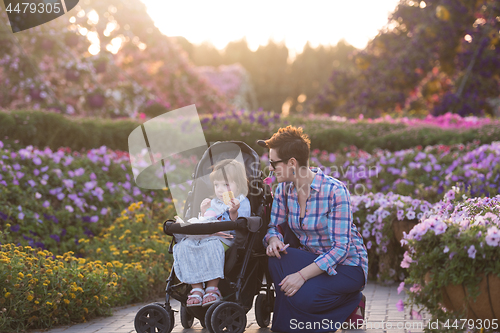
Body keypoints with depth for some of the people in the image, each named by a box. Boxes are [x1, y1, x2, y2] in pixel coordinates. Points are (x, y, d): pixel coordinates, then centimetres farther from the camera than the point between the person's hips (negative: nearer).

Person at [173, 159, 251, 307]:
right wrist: (203, 212, 12)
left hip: (225, 238, -6)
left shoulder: (242, 202, 6)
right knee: (185, 245, -26)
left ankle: (212, 288, -31)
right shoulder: (213, 203, 27)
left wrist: (233, 212, -25)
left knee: (211, 246, -40)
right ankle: (196, 288, -27)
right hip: (204, 236, 6)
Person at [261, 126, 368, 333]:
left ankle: (350, 303, 0)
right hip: (311, 260, 6)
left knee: (303, 297, -31)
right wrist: (273, 239, -21)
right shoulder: (284, 190, -2)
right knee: (276, 258, -26)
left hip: (346, 265, -5)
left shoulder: (335, 191, -21)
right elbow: (273, 226, 5)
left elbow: (340, 248, -24)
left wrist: (303, 275, -33)